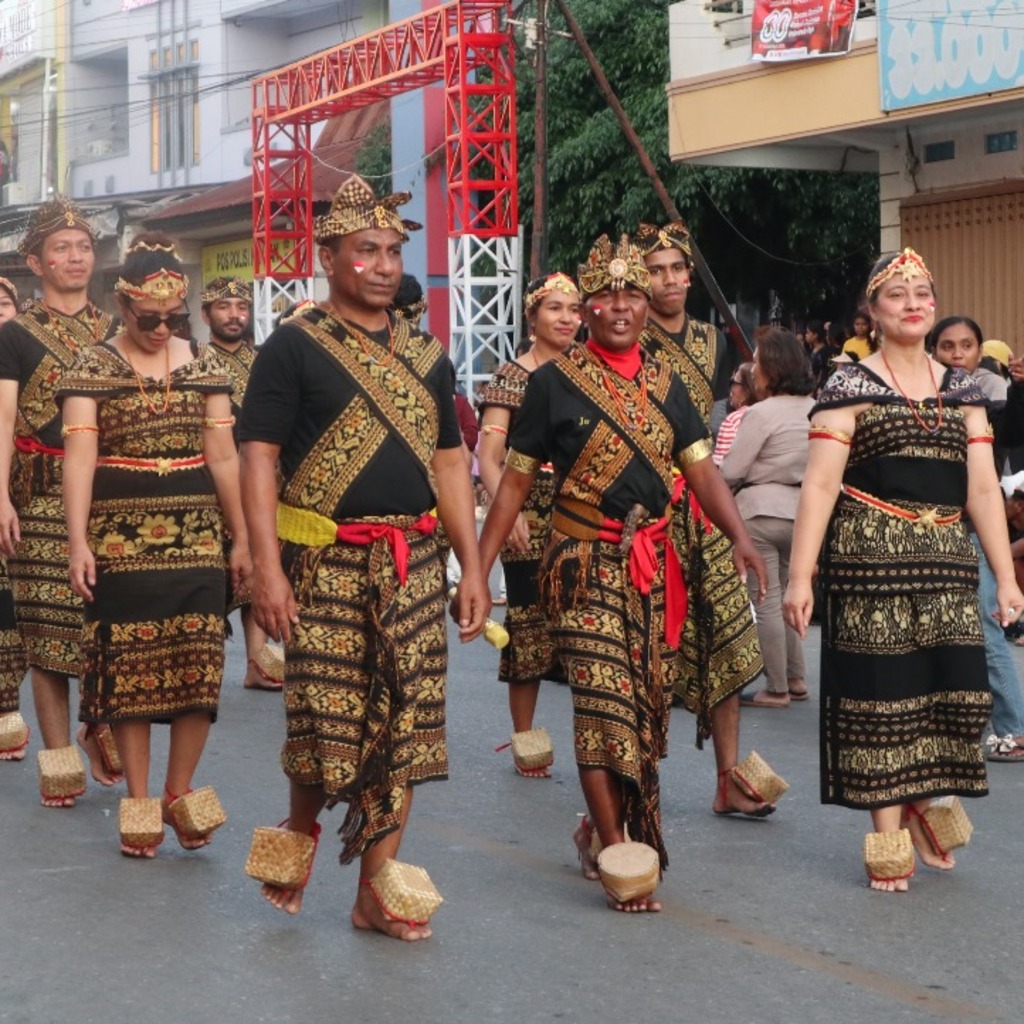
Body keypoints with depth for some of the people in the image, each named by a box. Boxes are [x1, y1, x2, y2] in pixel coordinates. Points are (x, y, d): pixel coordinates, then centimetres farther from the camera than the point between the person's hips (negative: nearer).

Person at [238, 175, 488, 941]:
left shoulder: (425, 354, 14)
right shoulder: (293, 348, -1)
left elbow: (450, 463, 16)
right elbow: (259, 457, -7)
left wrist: (473, 569, 9)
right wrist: (267, 568, -16)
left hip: (414, 568, 4)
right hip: (326, 564, -4)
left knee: (401, 731, 2)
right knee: (324, 725, -5)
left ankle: (376, 890, 10)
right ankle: (301, 830, 25)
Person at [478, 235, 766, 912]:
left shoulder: (665, 384, 11)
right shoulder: (556, 381, -1)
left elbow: (701, 468, 5)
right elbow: (516, 479, 0)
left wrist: (741, 536, -12)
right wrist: (480, 565, -5)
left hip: (653, 564, 5)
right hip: (586, 563, -5)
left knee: (647, 704, 8)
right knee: (604, 703, -11)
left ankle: (602, 827, 28)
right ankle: (617, 859, -5)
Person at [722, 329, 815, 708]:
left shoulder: (762, 413, -16)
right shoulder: (815, 409, 6)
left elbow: (730, 473, -13)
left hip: (762, 511, -7)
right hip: (801, 509, 7)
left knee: (767, 601, 0)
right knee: (787, 594, 19)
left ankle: (777, 688, 4)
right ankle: (796, 678, 23)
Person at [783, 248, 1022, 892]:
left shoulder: (963, 392, 13)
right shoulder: (850, 390, 0)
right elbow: (820, 485, -7)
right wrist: (800, 578, -15)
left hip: (947, 562, 4)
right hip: (871, 560, -4)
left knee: (956, 689, 1)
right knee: (880, 693, -2)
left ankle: (923, 802, 26)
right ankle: (889, 835, 9)